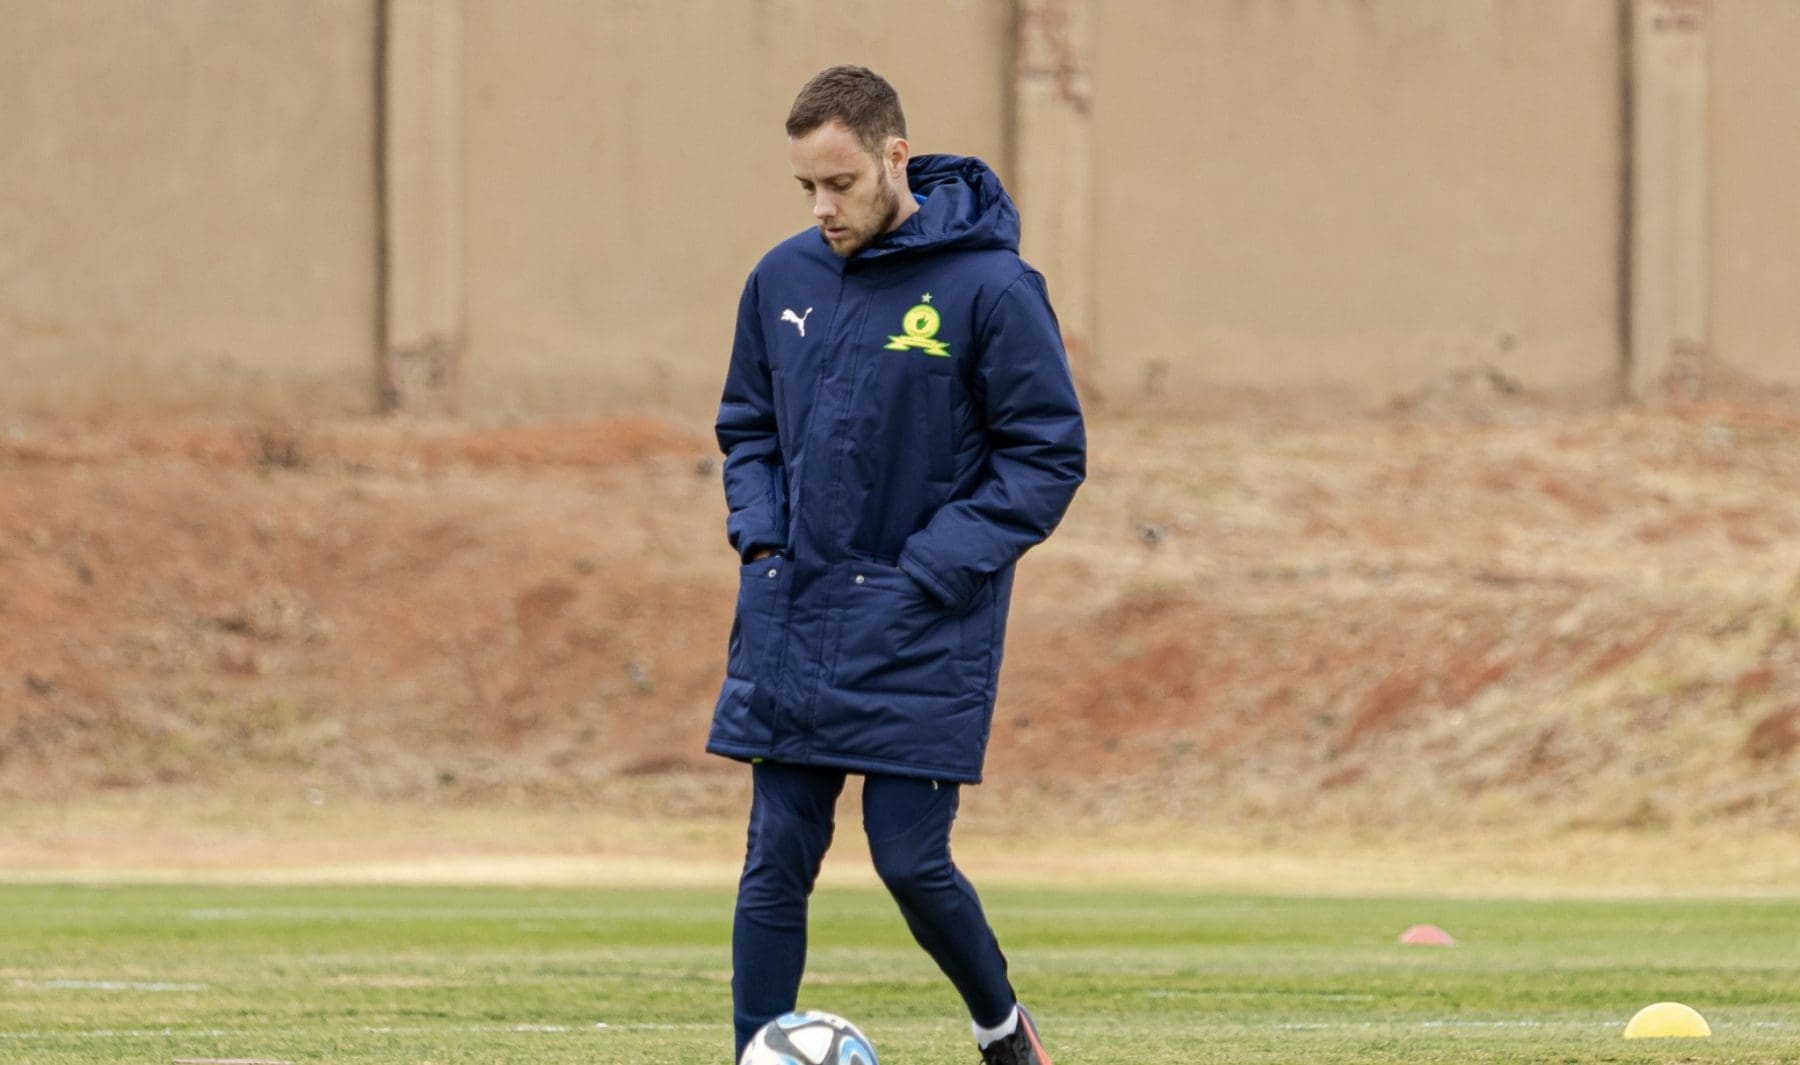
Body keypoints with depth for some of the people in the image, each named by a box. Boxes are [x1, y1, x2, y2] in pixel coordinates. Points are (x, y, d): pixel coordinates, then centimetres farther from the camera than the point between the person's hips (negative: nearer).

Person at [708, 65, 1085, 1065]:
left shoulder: (991, 287, -10)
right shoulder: (783, 280, 5)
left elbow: (1049, 455, -6)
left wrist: (934, 569, -13)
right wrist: (761, 534, 2)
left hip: (919, 636, -4)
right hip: (790, 622, 4)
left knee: (912, 860, -4)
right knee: (778, 862, 2)